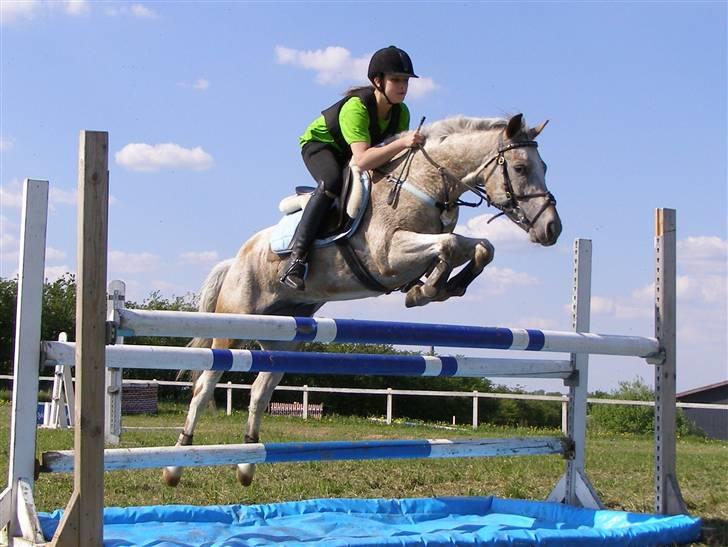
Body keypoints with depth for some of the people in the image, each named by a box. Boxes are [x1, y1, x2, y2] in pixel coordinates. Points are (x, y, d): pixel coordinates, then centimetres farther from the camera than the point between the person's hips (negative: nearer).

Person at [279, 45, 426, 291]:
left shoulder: (401, 112, -14)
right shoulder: (356, 107, -36)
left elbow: (398, 153, -4)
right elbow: (361, 159, -48)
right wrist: (401, 143, -55)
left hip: (349, 155, 8)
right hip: (319, 144, -8)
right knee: (332, 182, -37)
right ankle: (297, 257, -38)